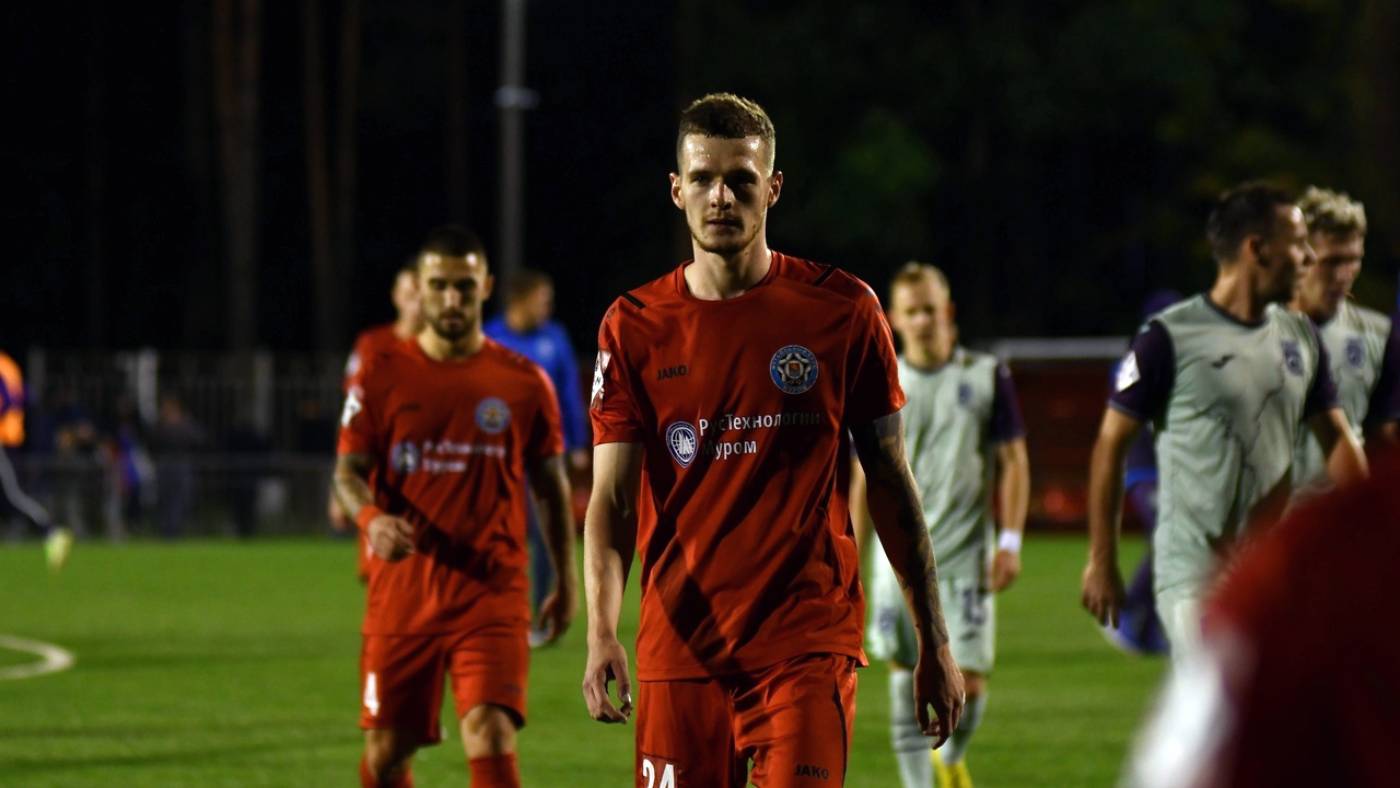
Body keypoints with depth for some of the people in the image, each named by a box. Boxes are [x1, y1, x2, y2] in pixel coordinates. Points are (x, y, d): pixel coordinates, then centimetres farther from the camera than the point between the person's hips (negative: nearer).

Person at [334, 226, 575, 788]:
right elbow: (348, 471, 0)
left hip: (492, 591, -1)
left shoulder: (524, 383, 4)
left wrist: (565, 581, 13)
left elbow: (551, 484, 13)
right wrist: (371, 517, -22)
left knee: (490, 737, -18)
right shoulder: (382, 377, 3)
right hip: (402, 592, 1)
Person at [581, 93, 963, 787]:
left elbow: (891, 484, 8)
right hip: (679, 645, 2)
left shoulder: (842, 312, 2)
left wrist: (933, 643, 7)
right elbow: (611, 498, -1)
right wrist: (601, 632, -17)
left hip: (808, 643, -2)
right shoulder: (634, 328, 4)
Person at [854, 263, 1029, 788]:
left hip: (966, 555, -1)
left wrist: (1010, 541, -3)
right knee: (906, 680, -1)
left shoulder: (986, 377, 3)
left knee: (968, 682, -5)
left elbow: (1013, 461, 6)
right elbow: (865, 478, 11)